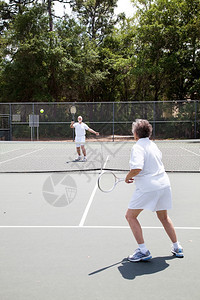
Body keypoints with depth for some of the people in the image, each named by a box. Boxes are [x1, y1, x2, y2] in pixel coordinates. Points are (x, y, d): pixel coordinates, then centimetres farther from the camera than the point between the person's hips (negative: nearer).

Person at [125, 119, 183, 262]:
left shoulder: (138, 147, -12)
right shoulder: (153, 145, 13)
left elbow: (137, 168, -26)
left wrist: (128, 177, -6)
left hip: (148, 187, -8)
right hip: (164, 184, 8)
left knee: (130, 216, 3)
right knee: (164, 217, 24)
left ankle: (143, 251, 0)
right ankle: (177, 248, 31)